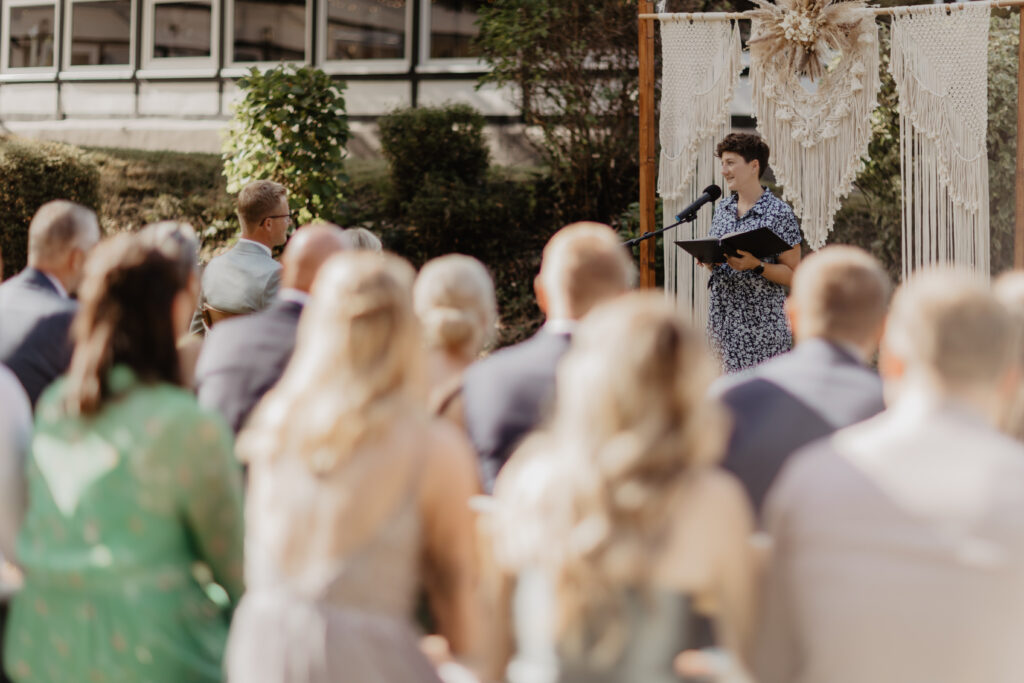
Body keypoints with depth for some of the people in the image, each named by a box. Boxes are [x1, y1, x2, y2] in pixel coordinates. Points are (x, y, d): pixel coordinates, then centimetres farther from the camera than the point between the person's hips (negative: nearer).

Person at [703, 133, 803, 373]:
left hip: (761, 324, -6)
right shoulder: (722, 208, 12)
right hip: (721, 321, 6)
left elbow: (793, 275, -8)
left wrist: (756, 265, -22)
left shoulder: (779, 213, -8)